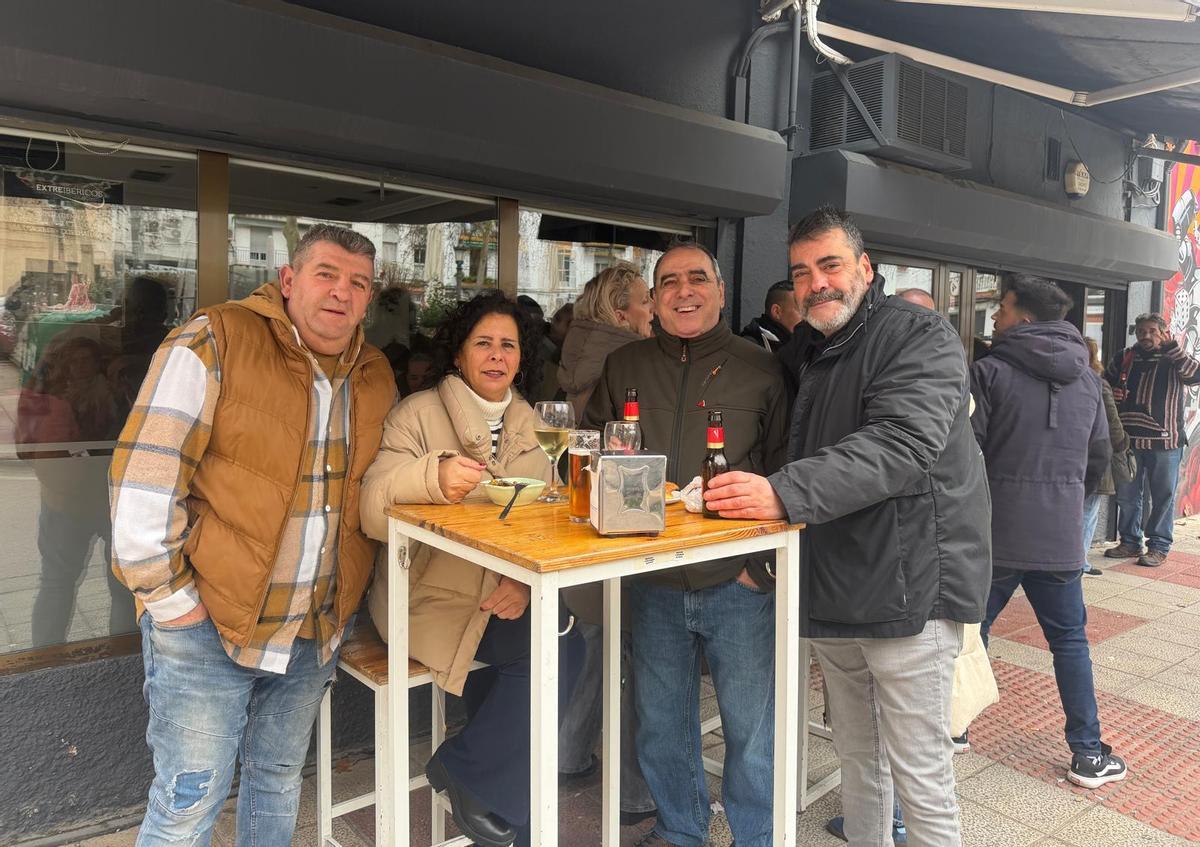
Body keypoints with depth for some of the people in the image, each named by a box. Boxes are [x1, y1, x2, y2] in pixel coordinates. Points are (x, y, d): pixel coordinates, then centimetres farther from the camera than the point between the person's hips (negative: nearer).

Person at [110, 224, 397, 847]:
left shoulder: (376, 376, 6)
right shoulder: (214, 343, -13)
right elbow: (143, 478, -15)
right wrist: (169, 596, -14)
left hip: (318, 627, 6)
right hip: (207, 622, -5)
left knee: (279, 782, 20)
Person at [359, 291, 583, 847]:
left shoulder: (531, 425, 10)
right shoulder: (419, 413, -6)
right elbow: (374, 513, -19)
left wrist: (526, 582, -15)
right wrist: (435, 477, -39)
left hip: (506, 599, 6)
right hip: (430, 599, -5)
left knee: (569, 647, -15)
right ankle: (469, 773, 4)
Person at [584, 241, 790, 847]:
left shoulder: (759, 370, 1)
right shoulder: (623, 367, 7)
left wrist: (761, 558, -7)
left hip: (737, 583, -2)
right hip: (653, 583, 3)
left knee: (752, 727, 6)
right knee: (661, 725, 17)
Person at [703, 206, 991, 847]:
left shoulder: (919, 338, -10)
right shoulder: (810, 353, 15)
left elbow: (899, 446, -27)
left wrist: (785, 493, -37)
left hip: (908, 590, -7)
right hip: (831, 595, 7)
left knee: (921, 778, 3)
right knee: (857, 759, 20)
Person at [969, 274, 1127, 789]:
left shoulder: (991, 372, -10)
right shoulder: (1087, 379, 8)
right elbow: (1100, 456, 15)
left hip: (995, 532, -4)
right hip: (1060, 536, 4)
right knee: (1070, 640, 15)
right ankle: (1088, 753, 20)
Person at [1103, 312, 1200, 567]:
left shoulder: (1176, 360, -2)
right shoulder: (1125, 358, 7)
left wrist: (1171, 346, -24)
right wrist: (1109, 393, -4)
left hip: (1165, 441, -3)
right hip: (1128, 440, 4)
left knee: (1163, 497, 6)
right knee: (1127, 496, 11)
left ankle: (1159, 546, 16)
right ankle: (1130, 542, 25)